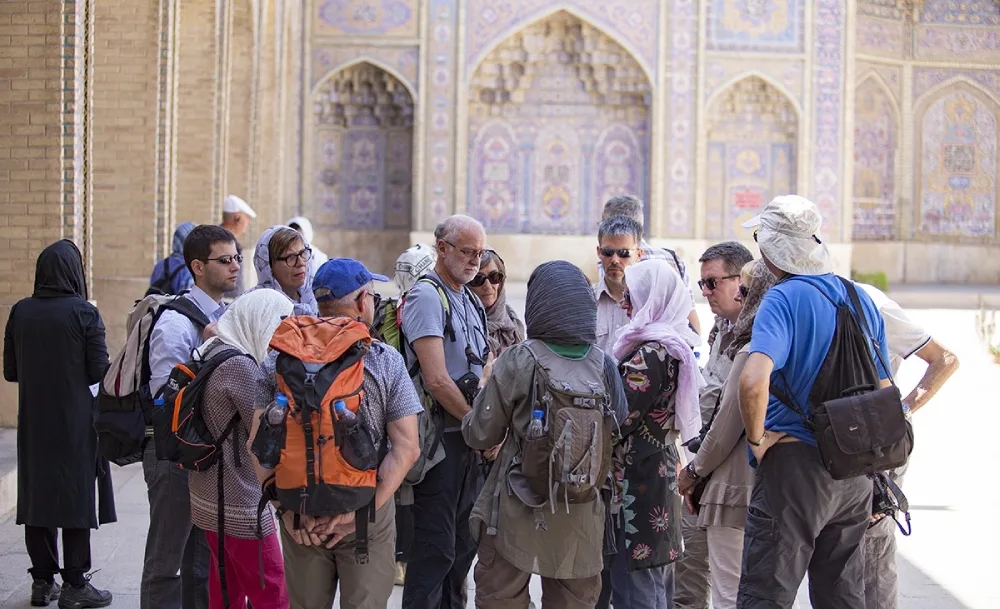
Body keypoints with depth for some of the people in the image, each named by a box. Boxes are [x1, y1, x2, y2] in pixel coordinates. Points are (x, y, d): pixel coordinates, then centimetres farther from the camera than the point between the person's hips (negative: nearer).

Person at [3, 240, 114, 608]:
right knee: (76, 496, 3)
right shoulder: (84, 313, -12)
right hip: (76, 422, -4)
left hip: (33, 422, 4)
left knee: (36, 494, 12)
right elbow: (100, 372, -12)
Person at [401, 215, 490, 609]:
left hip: (469, 437, 9)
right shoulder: (426, 297, -13)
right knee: (436, 546, -5)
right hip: (439, 434, -9)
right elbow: (436, 380, -21)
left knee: (462, 542, 16)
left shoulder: (471, 302, 15)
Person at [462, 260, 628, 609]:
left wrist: (486, 388, 11)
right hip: (580, 515, 3)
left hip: (518, 512, -3)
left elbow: (480, 436, -6)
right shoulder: (603, 365, -4)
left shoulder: (518, 361, -12)